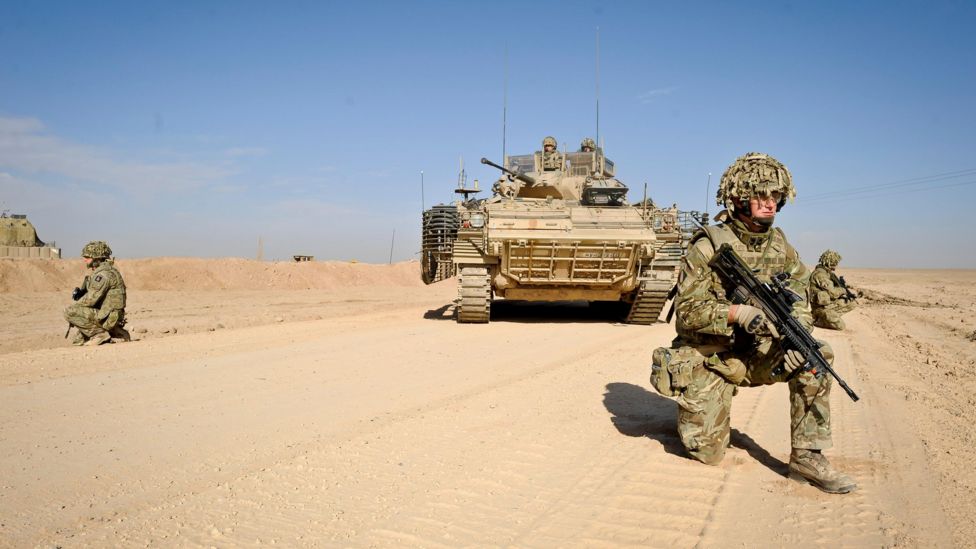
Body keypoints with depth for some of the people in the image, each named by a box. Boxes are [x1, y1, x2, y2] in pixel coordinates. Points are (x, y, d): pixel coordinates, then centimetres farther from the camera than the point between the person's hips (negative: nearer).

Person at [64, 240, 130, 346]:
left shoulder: (104, 273, -17)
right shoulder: (100, 271, 17)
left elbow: (91, 299, -21)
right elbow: (92, 295, 24)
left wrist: (74, 305, -4)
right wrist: (79, 293, 5)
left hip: (107, 318, -10)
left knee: (69, 312, -15)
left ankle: (100, 333, -9)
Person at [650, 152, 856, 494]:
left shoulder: (780, 245, 0)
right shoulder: (709, 246, -17)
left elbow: (799, 301, 1)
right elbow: (687, 310, -20)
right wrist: (739, 314, -34)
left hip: (756, 354, 5)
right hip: (709, 360, -4)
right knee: (709, 454, -4)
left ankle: (807, 458, -11)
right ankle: (691, 411, 30)